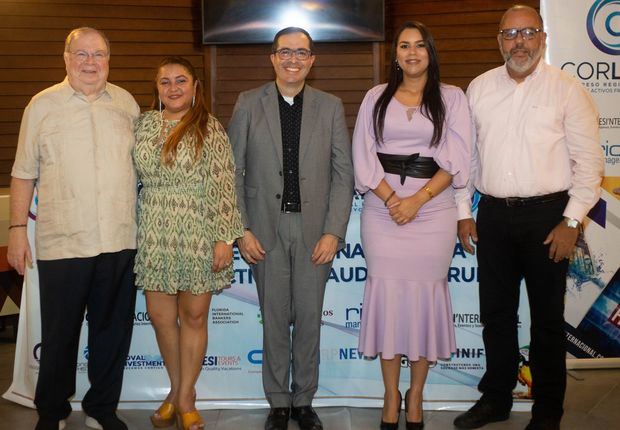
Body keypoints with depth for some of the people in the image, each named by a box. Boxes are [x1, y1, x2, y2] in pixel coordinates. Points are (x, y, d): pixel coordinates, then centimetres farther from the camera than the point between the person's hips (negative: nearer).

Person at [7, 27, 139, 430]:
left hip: (120, 242, 3)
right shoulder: (42, 105, 2)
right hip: (62, 244, -2)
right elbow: (24, 173, 3)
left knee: (113, 332, 12)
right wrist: (18, 229, -2)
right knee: (59, 336, 8)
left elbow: (140, 161, 16)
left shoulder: (126, 103, 9)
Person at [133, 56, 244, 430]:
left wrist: (225, 237, -13)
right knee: (161, 317, 7)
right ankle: (177, 390, 28)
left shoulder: (210, 128, -3)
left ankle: (185, 398, 21)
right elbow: (133, 177, 14)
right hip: (155, 236, 4)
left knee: (194, 315, 5)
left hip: (198, 235, -3)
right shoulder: (144, 124, 9)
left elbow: (224, 186, -7)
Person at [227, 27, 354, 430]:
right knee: (274, 319, 7)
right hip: (266, 228, 0)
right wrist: (241, 230, -5)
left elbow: (343, 173, 2)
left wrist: (333, 231, -6)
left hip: (315, 228, 1)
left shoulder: (331, 107, 5)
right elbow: (232, 171, 2)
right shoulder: (249, 103, 3)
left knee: (309, 318, 8)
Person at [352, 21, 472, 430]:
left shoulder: (452, 97, 7)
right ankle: (391, 396, 14)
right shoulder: (376, 97, 10)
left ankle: (415, 397, 17)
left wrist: (416, 201, -12)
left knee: (426, 293, 1)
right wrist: (392, 200, -11)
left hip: (433, 208, -1)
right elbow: (364, 156, 2)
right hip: (382, 208, 1)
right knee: (387, 292, 1)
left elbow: (456, 160, -2)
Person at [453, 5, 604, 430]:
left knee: (547, 317, 7)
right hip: (493, 215, 4)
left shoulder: (567, 89, -4)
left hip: (547, 215, -3)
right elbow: (466, 154, 10)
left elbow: (588, 160, -5)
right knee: (496, 312, 13)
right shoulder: (479, 88, 7)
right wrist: (464, 212, 7)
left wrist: (572, 221, -10)